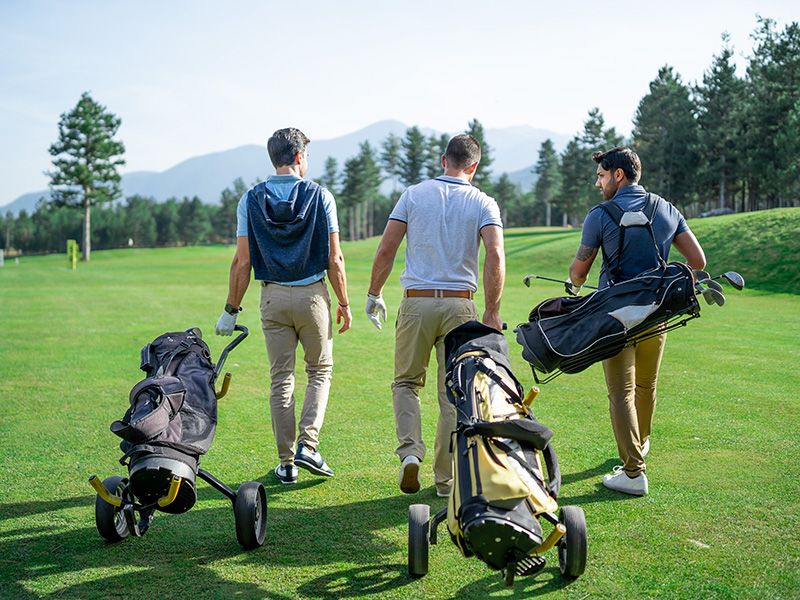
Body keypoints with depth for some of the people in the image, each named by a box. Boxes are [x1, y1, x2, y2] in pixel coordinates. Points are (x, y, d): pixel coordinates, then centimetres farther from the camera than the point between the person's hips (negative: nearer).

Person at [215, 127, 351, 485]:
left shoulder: (251, 200, -1)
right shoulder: (320, 196, -5)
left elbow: (242, 262, -3)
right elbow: (334, 259, -6)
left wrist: (231, 310, 4)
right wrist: (344, 303, 4)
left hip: (273, 297, 2)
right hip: (313, 294, -2)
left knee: (281, 379, 9)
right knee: (320, 371, 15)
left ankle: (286, 462, 11)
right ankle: (307, 444, 0)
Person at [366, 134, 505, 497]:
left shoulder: (414, 195, 5)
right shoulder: (483, 203, 3)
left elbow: (386, 250, 0)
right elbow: (495, 256, -11)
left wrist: (374, 294, 11)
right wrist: (492, 312, -7)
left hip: (416, 301, 0)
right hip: (460, 304, 0)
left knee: (406, 382, 16)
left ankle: (410, 450, -6)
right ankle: (446, 479, 12)